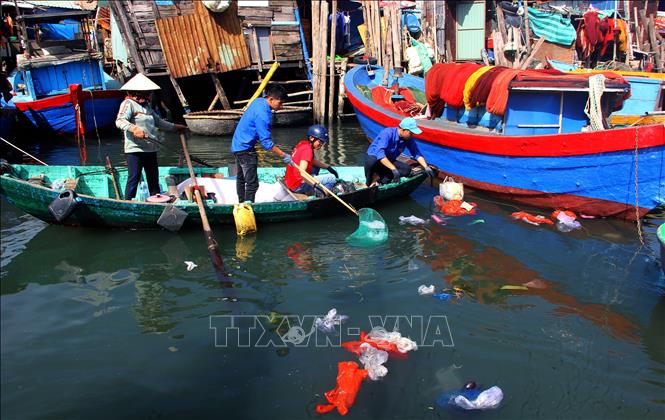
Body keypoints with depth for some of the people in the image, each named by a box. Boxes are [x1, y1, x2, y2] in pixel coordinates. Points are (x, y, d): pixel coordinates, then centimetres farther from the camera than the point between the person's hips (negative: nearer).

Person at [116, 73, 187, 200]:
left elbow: (158, 121, 31)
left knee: (153, 178, 13)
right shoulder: (128, 103, -8)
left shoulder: (146, 105, 20)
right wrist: (133, 128, -37)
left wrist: (174, 127, 33)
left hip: (151, 148, 8)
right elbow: (120, 121, -22)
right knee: (134, 178, -6)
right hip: (135, 149, -8)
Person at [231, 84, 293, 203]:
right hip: (245, 149, -11)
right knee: (252, 183, -10)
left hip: (237, 145, 11)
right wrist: (283, 155, -22)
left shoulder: (258, 101, 1)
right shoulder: (263, 115, -26)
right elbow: (266, 142, -25)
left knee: (240, 178, 21)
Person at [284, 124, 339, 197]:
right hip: (298, 186, -10)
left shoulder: (302, 143, 9)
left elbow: (313, 161, 24)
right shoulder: (307, 149, -18)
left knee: (316, 167, 30)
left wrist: (329, 167, 19)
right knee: (332, 178, -11)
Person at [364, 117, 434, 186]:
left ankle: (378, 177, -24)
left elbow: (417, 154, -1)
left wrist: (426, 167, -16)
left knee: (407, 169, -20)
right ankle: (368, 184, -16)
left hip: (390, 161, 6)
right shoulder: (387, 133, -28)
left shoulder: (409, 139, -9)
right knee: (371, 161, -41)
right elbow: (380, 154, -38)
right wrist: (394, 169, -44)